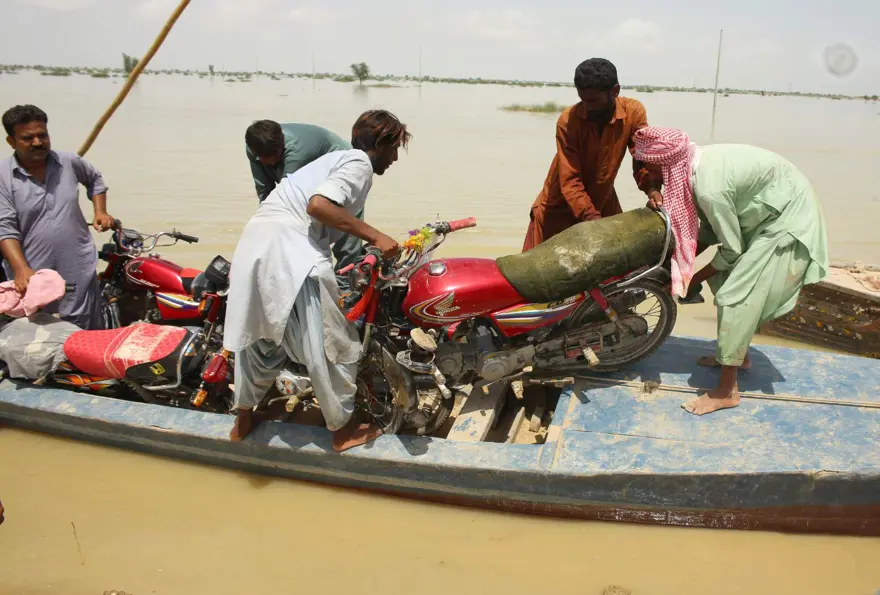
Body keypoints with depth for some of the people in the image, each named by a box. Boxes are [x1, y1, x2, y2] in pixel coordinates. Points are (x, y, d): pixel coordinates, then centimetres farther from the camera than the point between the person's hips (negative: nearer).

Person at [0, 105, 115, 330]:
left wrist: (100, 212, 10)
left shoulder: (69, 162, 2)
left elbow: (94, 179, 25)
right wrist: (22, 269, -26)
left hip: (79, 273, 2)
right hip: (32, 278, -2)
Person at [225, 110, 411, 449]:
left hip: (253, 242, 10)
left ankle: (244, 419, 37)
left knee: (260, 335, 24)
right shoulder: (360, 163, -1)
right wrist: (375, 237, -14)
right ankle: (343, 430, 17)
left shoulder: (338, 158, 27)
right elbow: (318, 204, -17)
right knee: (332, 344, 4)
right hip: (290, 248, -9)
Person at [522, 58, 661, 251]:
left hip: (603, 202, 3)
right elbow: (569, 180, -26)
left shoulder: (634, 112, -17)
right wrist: (591, 217, -38)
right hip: (560, 206, -3)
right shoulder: (567, 121, -25)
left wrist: (652, 189, -32)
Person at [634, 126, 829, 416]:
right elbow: (710, 228, 5)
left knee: (735, 296, -11)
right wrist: (680, 262, -1)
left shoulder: (709, 188, -33)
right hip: (771, 215, 9)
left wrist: (692, 278, -7)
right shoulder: (698, 164, -5)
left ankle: (727, 391, -3)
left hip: (789, 225, -9)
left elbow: (732, 250, -20)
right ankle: (738, 354, 33)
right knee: (725, 282, 14)